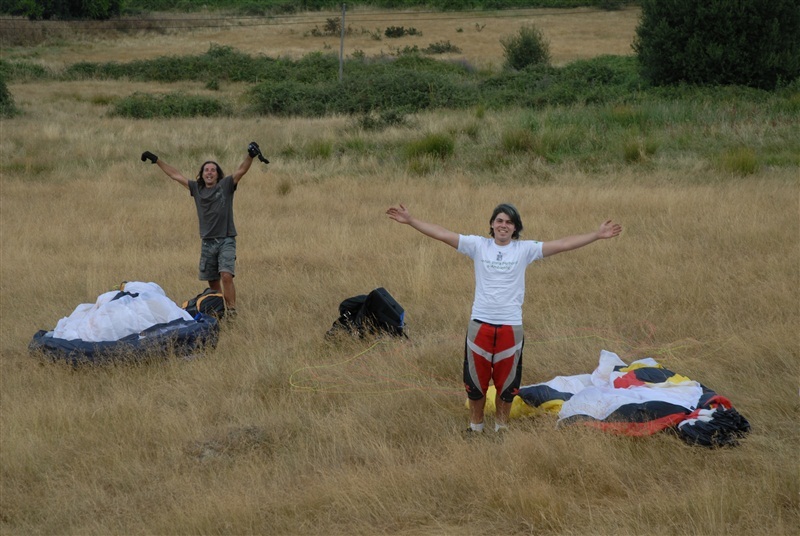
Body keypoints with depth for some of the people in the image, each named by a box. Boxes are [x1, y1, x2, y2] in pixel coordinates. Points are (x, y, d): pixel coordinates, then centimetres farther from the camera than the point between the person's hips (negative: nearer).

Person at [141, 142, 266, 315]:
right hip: (207, 242, 4)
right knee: (213, 282, 5)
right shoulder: (196, 188, 11)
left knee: (226, 275, -19)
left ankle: (231, 312, -21)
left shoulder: (225, 185, 1)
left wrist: (250, 156, -29)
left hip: (226, 240, -4)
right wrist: (156, 160, 23)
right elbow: (175, 175, 18)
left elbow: (241, 170, -12)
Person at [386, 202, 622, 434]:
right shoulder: (478, 245, -1)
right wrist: (410, 220, -10)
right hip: (480, 325, 0)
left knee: (507, 382, 11)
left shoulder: (525, 249, -1)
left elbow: (562, 244, -4)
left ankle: (501, 425, 31)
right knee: (475, 379, 10)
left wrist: (597, 235, -9)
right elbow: (442, 234, -4)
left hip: (511, 326, 0)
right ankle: (475, 424, 30)